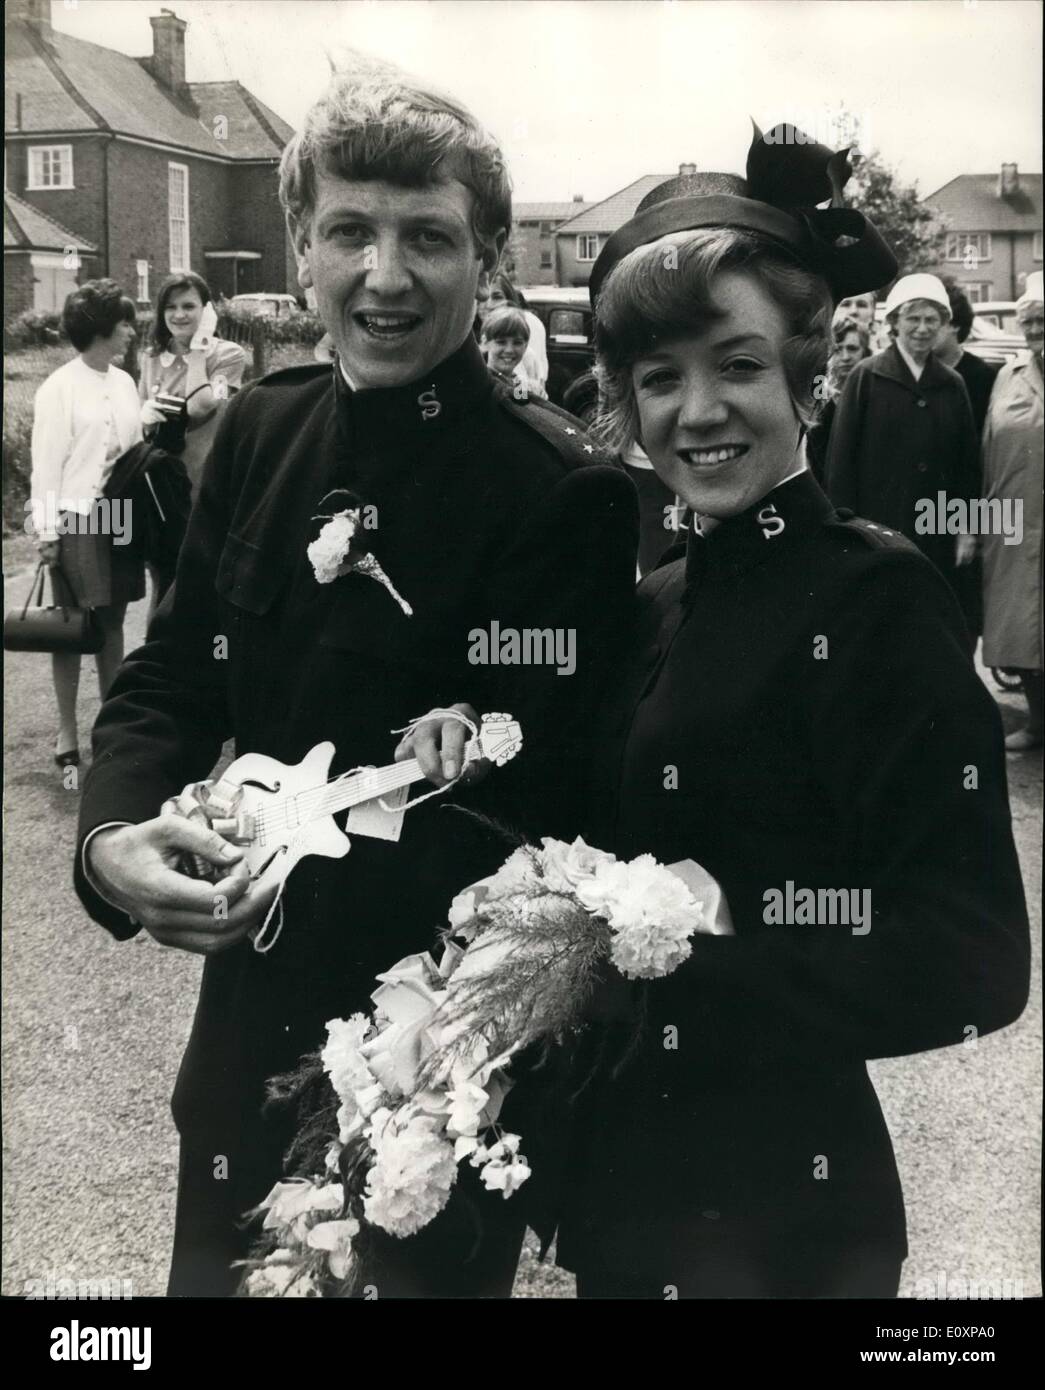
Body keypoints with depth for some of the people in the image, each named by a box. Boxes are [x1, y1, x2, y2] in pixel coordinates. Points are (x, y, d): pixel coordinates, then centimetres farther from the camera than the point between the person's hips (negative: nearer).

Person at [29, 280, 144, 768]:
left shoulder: (124, 382, 8)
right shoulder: (59, 388, -8)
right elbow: (46, 464, -9)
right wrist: (47, 531, -12)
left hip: (121, 515, 5)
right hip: (78, 517, -5)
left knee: (112, 621, 11)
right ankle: (67, 732, 9)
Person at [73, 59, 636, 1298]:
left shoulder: (566, 491, -18)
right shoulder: (260, 430, -1)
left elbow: (541, 804, -18)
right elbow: (170, 681, 3)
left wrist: (302, 870, -27)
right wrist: (114, 838, -16)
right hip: (257, 1016, 5)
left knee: (436, 1270, 17)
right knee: (214, 1274, 23)